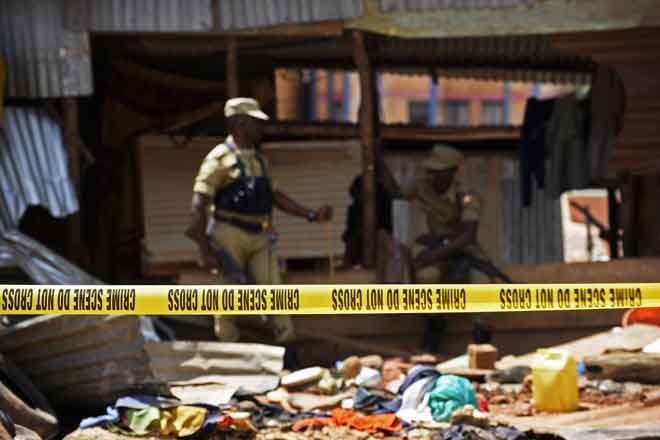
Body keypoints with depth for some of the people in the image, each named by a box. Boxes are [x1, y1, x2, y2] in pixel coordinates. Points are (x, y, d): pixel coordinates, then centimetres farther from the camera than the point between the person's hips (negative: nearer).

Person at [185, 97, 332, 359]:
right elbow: (199, 204, -12)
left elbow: (276, 195, 24)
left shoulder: (259, 160, 17)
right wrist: (204, 249, -18)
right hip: (230, 236, -6)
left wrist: (312, 215, 14)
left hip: (259, 238, 6)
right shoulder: (221, 158, -7)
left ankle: (288, 349, -2)